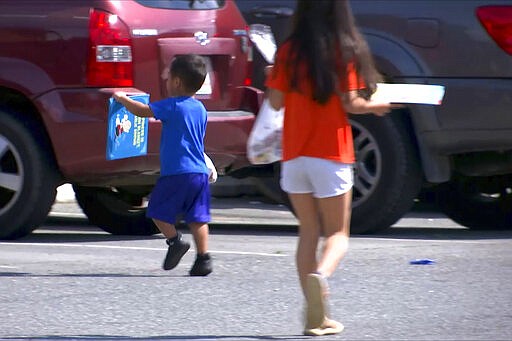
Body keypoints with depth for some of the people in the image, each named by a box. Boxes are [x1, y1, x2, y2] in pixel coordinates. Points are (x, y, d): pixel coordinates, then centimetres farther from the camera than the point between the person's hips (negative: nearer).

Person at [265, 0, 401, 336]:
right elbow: (351, 103, -10)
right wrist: (376, 106, 10)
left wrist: (273, 77, 20)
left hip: (294, 154, 3)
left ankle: (317, 316, 7)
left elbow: (276, 101, -1)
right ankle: (321, 275, -27)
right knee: (337, 233, 6)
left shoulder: (288, 52, -1)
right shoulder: (347, 51, -7)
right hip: (331, 153, -3)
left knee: (308, 232, 12)